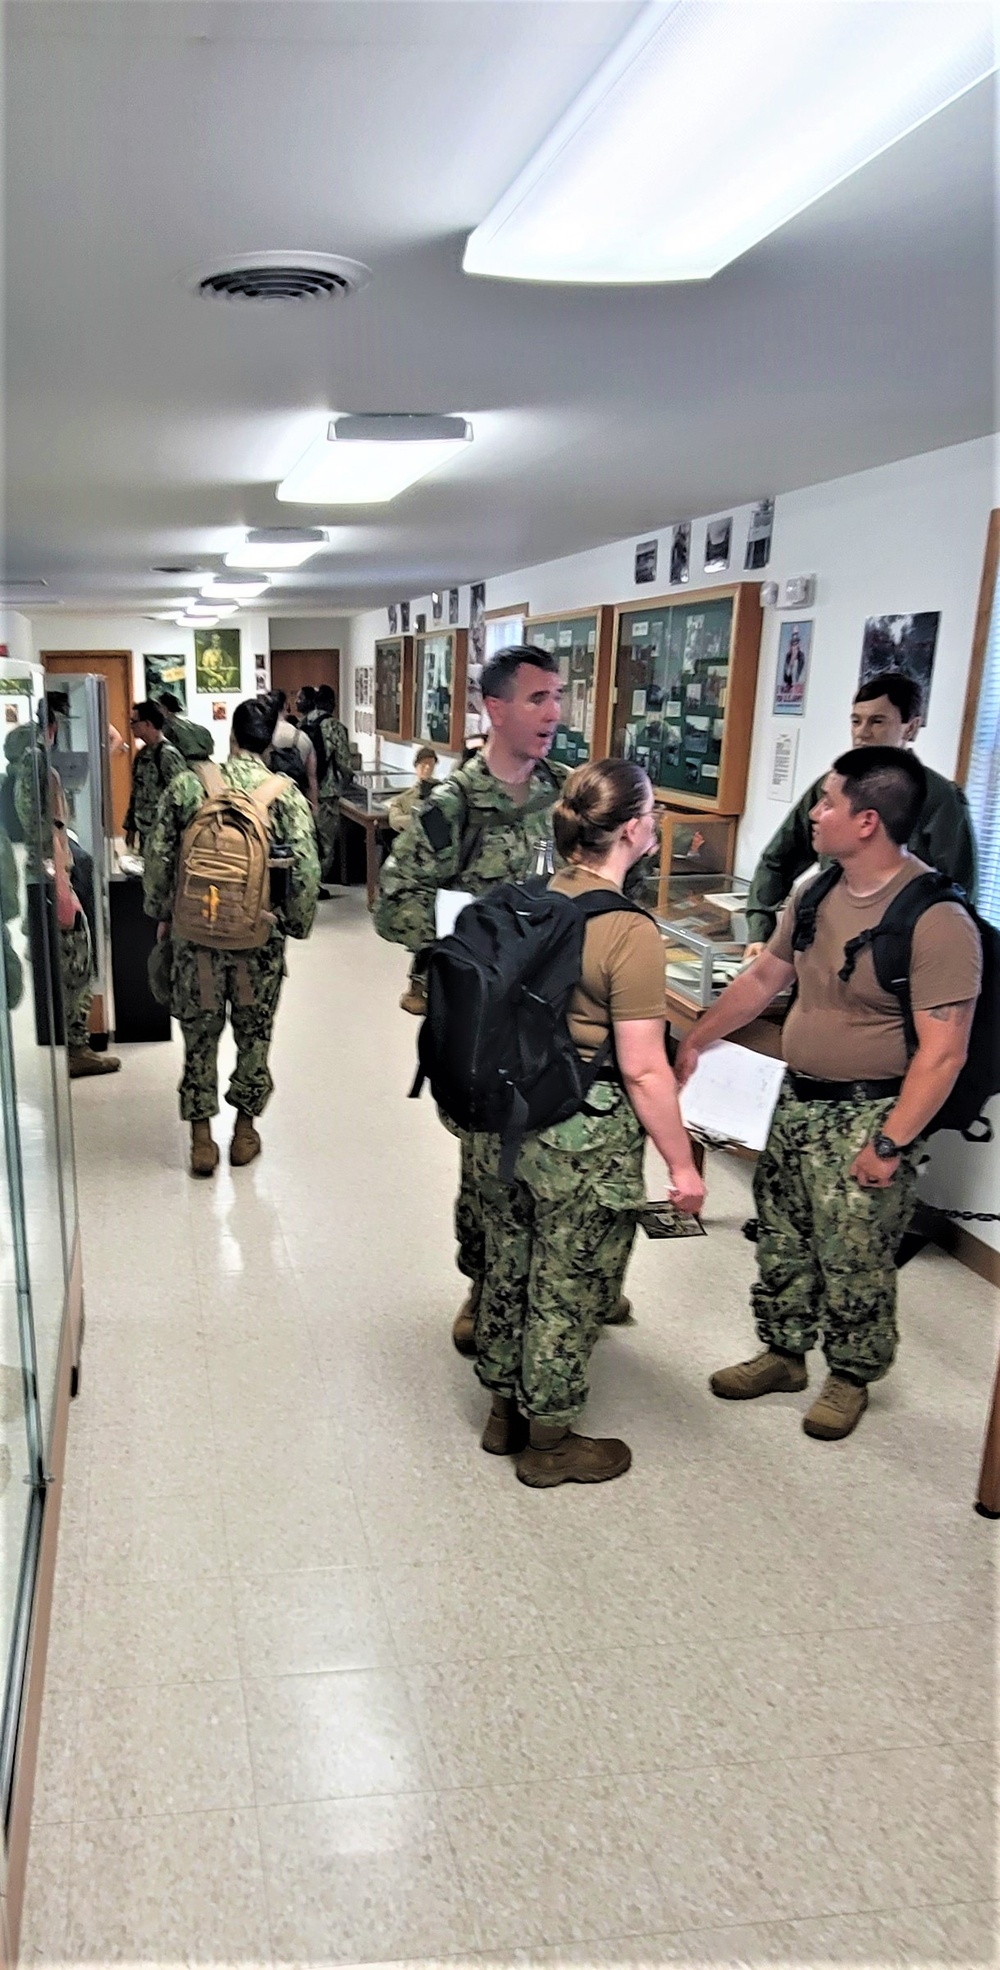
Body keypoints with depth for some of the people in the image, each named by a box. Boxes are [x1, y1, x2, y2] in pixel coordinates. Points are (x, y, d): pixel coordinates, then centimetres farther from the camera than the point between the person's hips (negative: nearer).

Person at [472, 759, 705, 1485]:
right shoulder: (630, 932, -21)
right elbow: (643, 1071, -20)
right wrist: (682, 1165, -10)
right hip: (585, 1140, -7)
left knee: (510, 1268, 21)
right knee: (570, 1291, 11)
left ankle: (506, 1411, 41)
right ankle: (550, 1443, 29)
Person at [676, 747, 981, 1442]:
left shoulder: (936, 921, -21)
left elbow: (943, 1051, -21)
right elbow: (764, 976, 16)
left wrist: (890, 1144, -22)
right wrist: (695, 1041, 16)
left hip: (865, 1115, -7)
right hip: (797, 1099, 7)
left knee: (854, 1261, 7)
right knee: (781, 1240, 18)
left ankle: (852, 1377, 30)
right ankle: (783, 1353, 38)